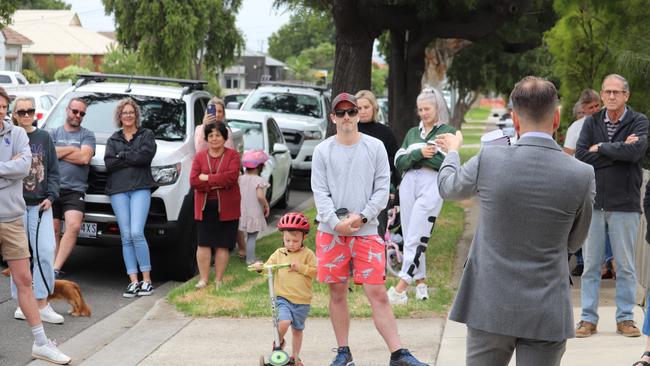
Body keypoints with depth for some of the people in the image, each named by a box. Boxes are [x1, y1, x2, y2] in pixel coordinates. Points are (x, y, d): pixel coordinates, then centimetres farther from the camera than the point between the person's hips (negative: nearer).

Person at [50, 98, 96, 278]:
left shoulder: (87, 135, 11)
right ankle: (53, 268, 6)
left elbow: (85, 158, -6)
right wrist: (71, 150, -4)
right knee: (53, 230, 1)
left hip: (75, 190, -2)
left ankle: (55, 269, -22)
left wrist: (58, 152, -1)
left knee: (74, 226, -20)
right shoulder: (54, 133, 16)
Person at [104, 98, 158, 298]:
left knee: (136, 233, -16)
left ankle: (146, 279, -8)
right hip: (118, 190, 3)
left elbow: (145, 155, -7)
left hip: (140, 187, -3)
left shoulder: (146, 135, 12)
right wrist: (132, 158, -3)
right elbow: (108, 163, 4)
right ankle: (133, 281, 1)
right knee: (126, 237, -1)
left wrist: (122, 156, -1)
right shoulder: (113, 139, 20)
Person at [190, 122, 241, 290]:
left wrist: (207, 178, -13)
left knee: (222, 245, 3)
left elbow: (231, 177, -15)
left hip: (226, 208, -2)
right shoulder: (199, 156, 8)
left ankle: (218, 280, 10)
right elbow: (193, 181, -4)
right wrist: (217, 183, -13)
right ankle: (203, 279, 7)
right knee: (204, 244, 0)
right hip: (204, 208, 2)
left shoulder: (233, 155, 2)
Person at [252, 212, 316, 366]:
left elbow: (315, 271, -7)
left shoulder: (308, 254, -1)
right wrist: (260, 267, -17)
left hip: (302, 301, 0)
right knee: (284, 321, -24)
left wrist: (300, 267, -18)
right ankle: (278, 341, 6)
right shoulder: (279, 253, 6)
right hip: (282, 298, 0)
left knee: (297, 329, 13)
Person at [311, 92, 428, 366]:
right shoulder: (323, 151, 5)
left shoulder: (375, 147, 4)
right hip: (331, 231, 1)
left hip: (366, 230, -1)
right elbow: (320, 192, 0)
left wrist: (361, 216, -11)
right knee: (337, 293, 8)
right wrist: (336, 222, -13)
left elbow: (383, 188, 1)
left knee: (378, 294, -4)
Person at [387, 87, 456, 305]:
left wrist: (415, 155, -5)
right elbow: (399, 162, 9)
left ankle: (401, 288, -16)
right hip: (409, 183, 6)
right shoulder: (412, 133, 22)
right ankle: (420, 282, 13)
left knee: (416, 238, -11)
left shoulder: (448, 132, 7)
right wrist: (419, 153, -9)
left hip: (432, 185, -6)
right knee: (409, 236, 4)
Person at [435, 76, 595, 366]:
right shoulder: (581, 175, -10)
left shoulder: (489, 160, -11)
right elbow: (573, 242, 6)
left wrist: (452, 151, 32)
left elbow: (448, 187, 12)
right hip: (547, 314, 0)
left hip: (490, 307, 0)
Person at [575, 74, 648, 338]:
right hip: (593, 203, 2)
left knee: (626, 266, 6)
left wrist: (600, 148, -9)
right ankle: (588, 318, 13)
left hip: (625, 204, -2)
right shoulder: (591, 123, 8)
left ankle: (625, 318, 17)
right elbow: (580, 157, -7)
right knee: (590, 265, 6)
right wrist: (618, 150, -12)